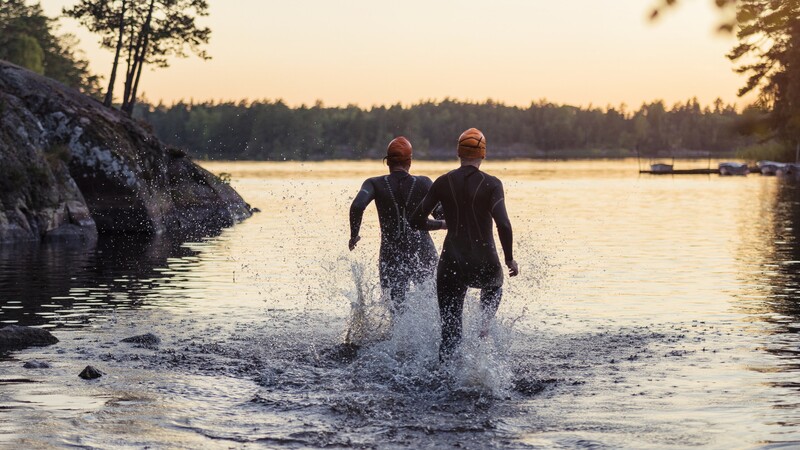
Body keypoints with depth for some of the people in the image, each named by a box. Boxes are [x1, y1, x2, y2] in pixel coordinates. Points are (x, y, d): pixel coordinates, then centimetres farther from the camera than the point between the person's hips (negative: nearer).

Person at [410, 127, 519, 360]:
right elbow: (503, 225, -18)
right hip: (485, 264, -1)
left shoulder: (443, 183, 0)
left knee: (450, 332, 9)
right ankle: (485, 323, 8)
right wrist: (509, 259, -4)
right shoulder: (491, 184, -7)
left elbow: (416, 221, 1)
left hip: (452, 265, 1)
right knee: (494, 286, 36)